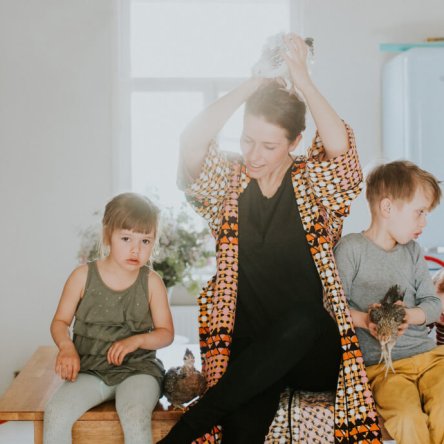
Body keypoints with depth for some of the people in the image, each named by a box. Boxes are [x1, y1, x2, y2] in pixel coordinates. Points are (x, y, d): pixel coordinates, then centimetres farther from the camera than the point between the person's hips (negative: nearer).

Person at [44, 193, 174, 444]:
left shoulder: (151, 282, 0)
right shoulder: (83, 276, 0)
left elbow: (166, 333, 4)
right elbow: (60, 322, 7)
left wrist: (137, 340, -15)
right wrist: (66, 346, -14)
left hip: (137, 368, -1)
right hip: (91, 370, 1)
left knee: (136, 419, -30)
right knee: (55, 414, -24)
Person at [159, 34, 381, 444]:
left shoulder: (313, 184, 4)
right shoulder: (230, 181, 8)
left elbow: (341, 148, -17)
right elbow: (192, 143, -11)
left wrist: (302, 79, -11)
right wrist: (255, 83, -8)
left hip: (312, 352, 0)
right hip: (250, 349, 0)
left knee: (301, 318, -37)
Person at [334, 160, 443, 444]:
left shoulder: (413, 251, 14)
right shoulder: (351, 247, -3)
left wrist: (410, 315, -7)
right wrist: (363, 319, -19)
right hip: (381, 363, -4)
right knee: (408, 418, -30)